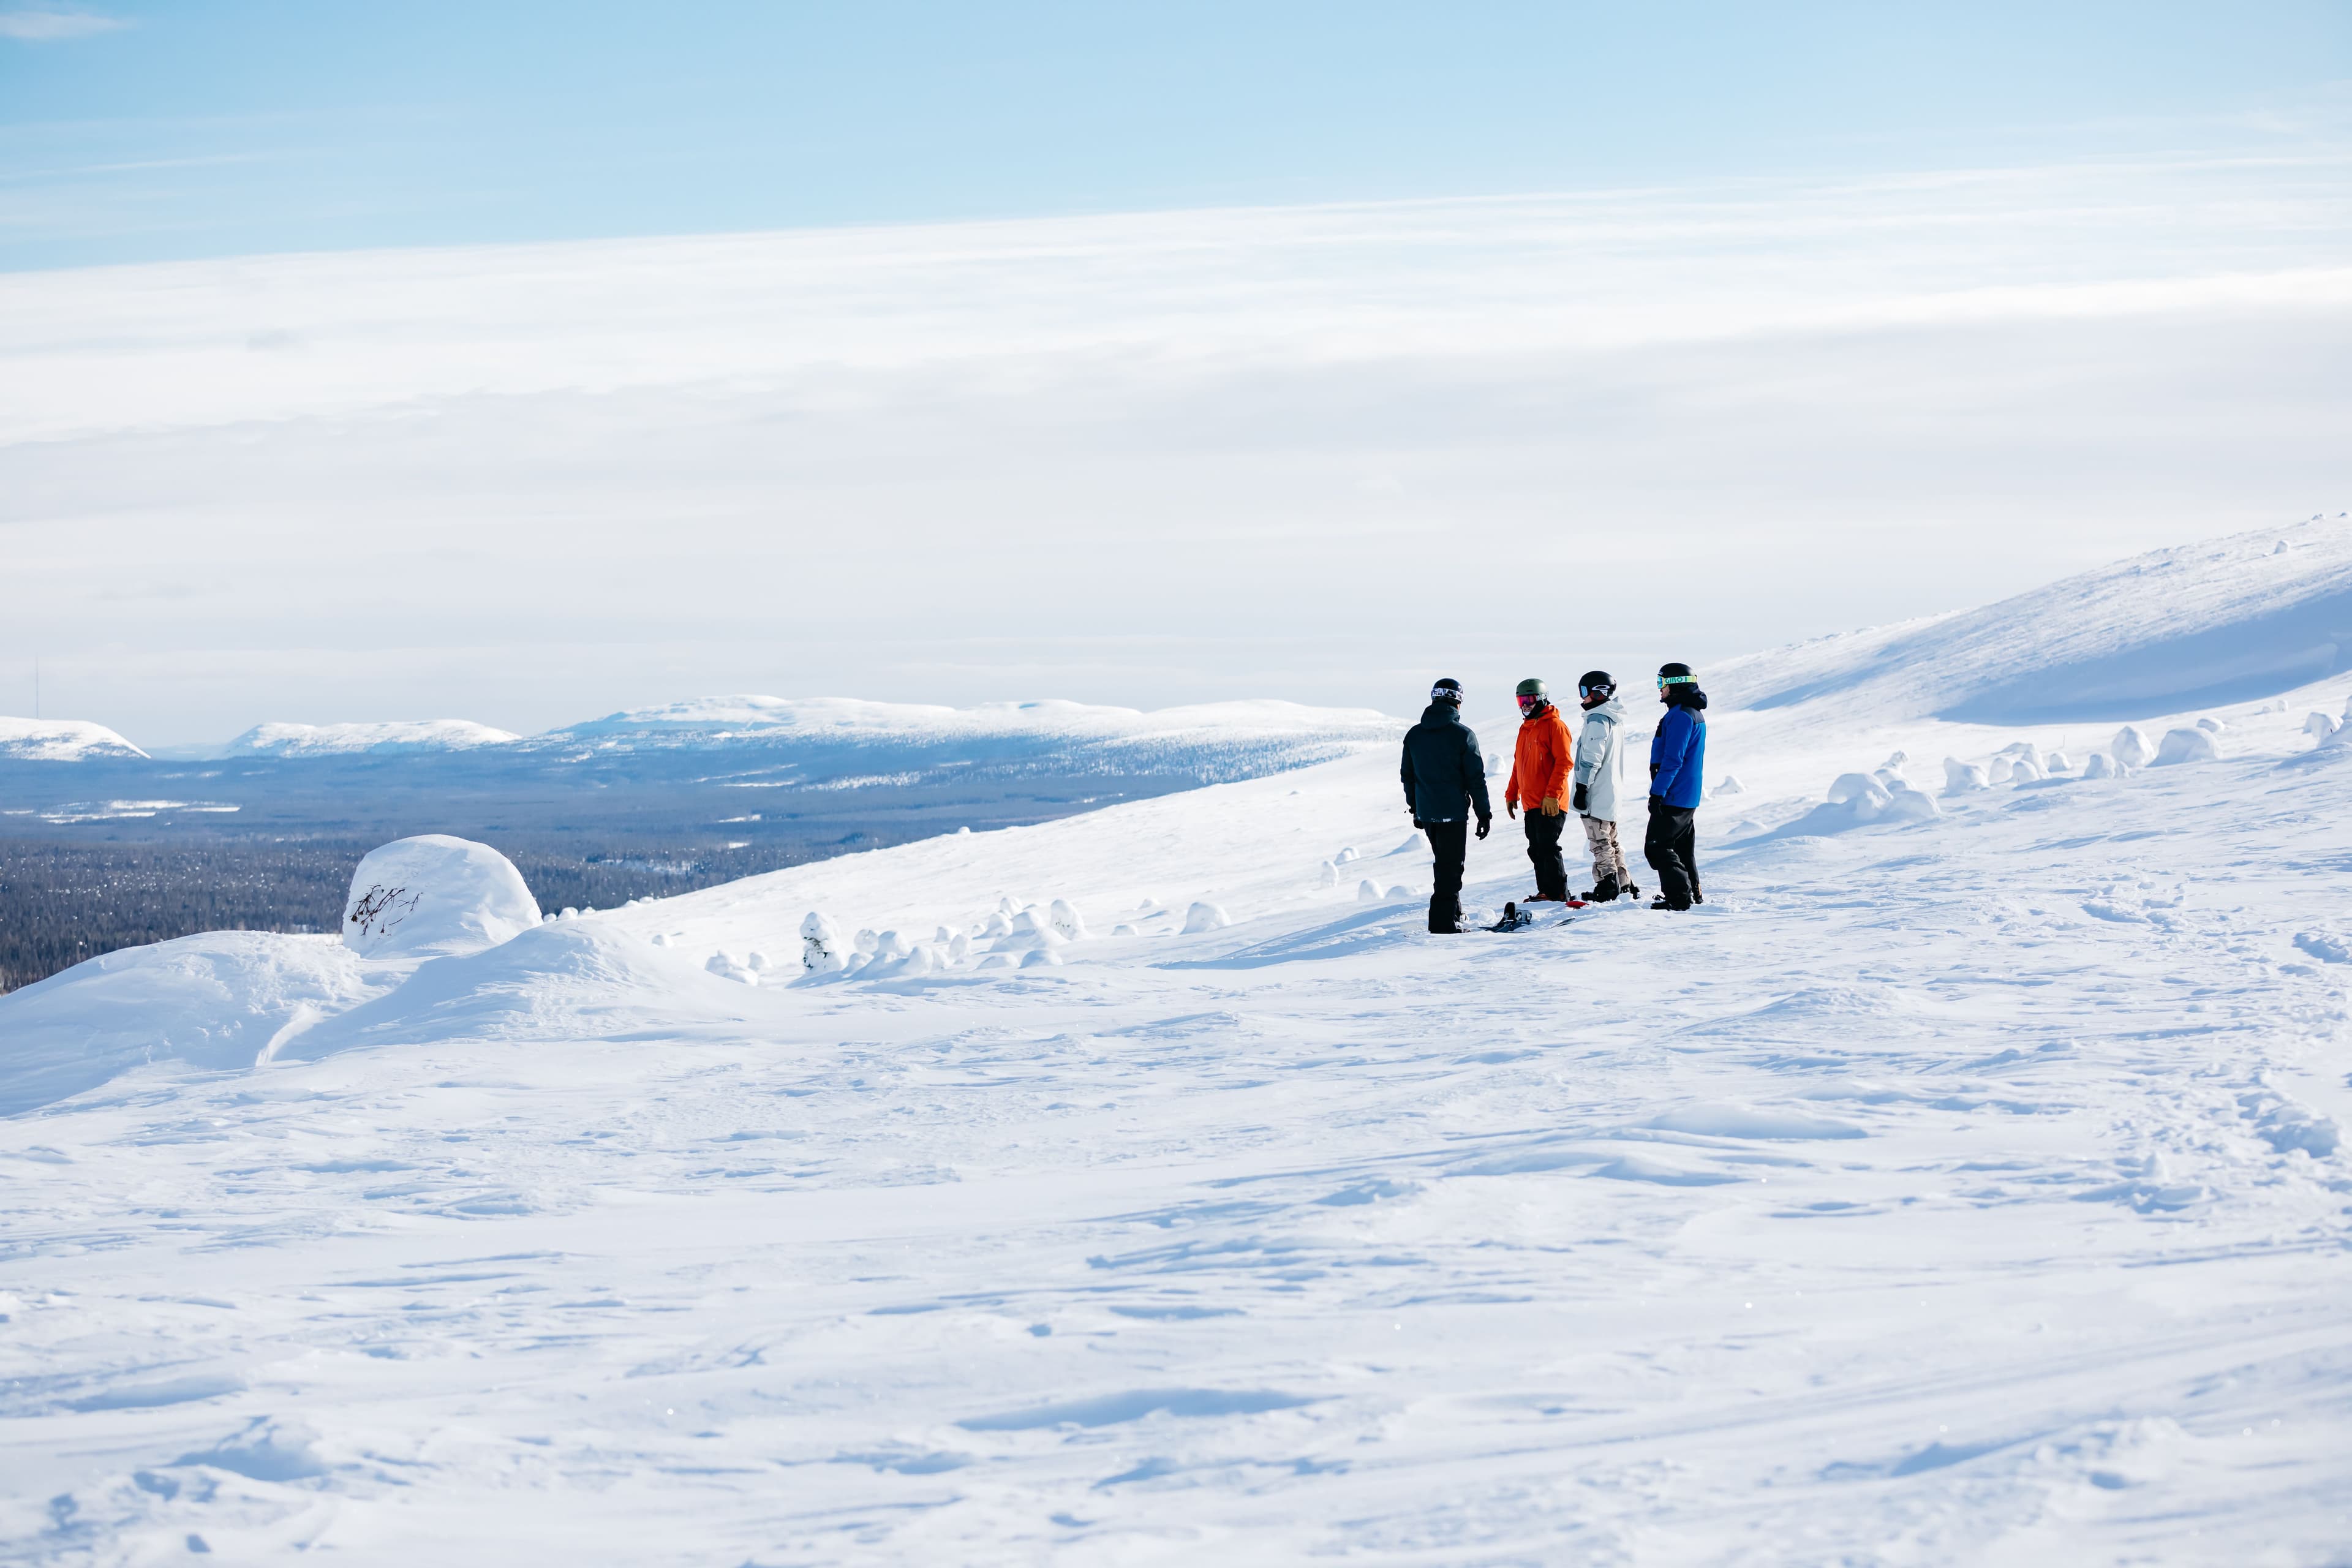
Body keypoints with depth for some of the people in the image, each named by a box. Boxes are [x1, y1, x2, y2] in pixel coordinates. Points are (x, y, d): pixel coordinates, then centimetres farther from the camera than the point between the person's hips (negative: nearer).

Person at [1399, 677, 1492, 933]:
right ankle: (1445, 921, -6)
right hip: (1453, 812, -5)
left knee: (1445, 864, 20)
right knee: (1451, 867, -1)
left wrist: (1415, 808, 24)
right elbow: (1476, 778, -9)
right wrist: (1484, 813, -2)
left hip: (1426, 813, 5)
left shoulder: (1414, 735, 6)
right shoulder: (1463, 734, -10)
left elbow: (1407, 775, 13)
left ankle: (1452, 913, 25)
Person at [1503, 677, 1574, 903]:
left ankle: (1558, 894, -6)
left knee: (1548, 848, -10)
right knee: (1536, 850, 9)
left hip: (1549, 804, -9)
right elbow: (1518, 765, 25)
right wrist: (1511, 794, 20)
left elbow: (1564, 762, -15)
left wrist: (1552, 795, -21)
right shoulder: (1526, 728, 19)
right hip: (1531, 803, 9)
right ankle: (1545, 892, 14)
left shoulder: (1554, 725, -8)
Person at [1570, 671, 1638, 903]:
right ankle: (1625, 886, 17)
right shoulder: (1614, 719, 16)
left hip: (1597, 794, -10)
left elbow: (1591, 759, -19)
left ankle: (1607, 888, -8)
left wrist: (1582, 789, -16)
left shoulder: (1597, 720, -15)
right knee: (1612, 842, 15)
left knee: (1600, 844, -6)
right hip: (1612, 793, 10)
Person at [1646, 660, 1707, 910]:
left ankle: (1679, 897, -9)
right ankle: (1693, 894, 23)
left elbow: (1672, 760, -23)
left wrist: (1657, 793, -22)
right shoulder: (1694, 714, 15)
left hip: (1673, 796, -11)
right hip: (1688, 798, 11)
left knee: (1657, 847, -7)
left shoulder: (1681, 716, -18)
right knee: (1682, 848, 18)